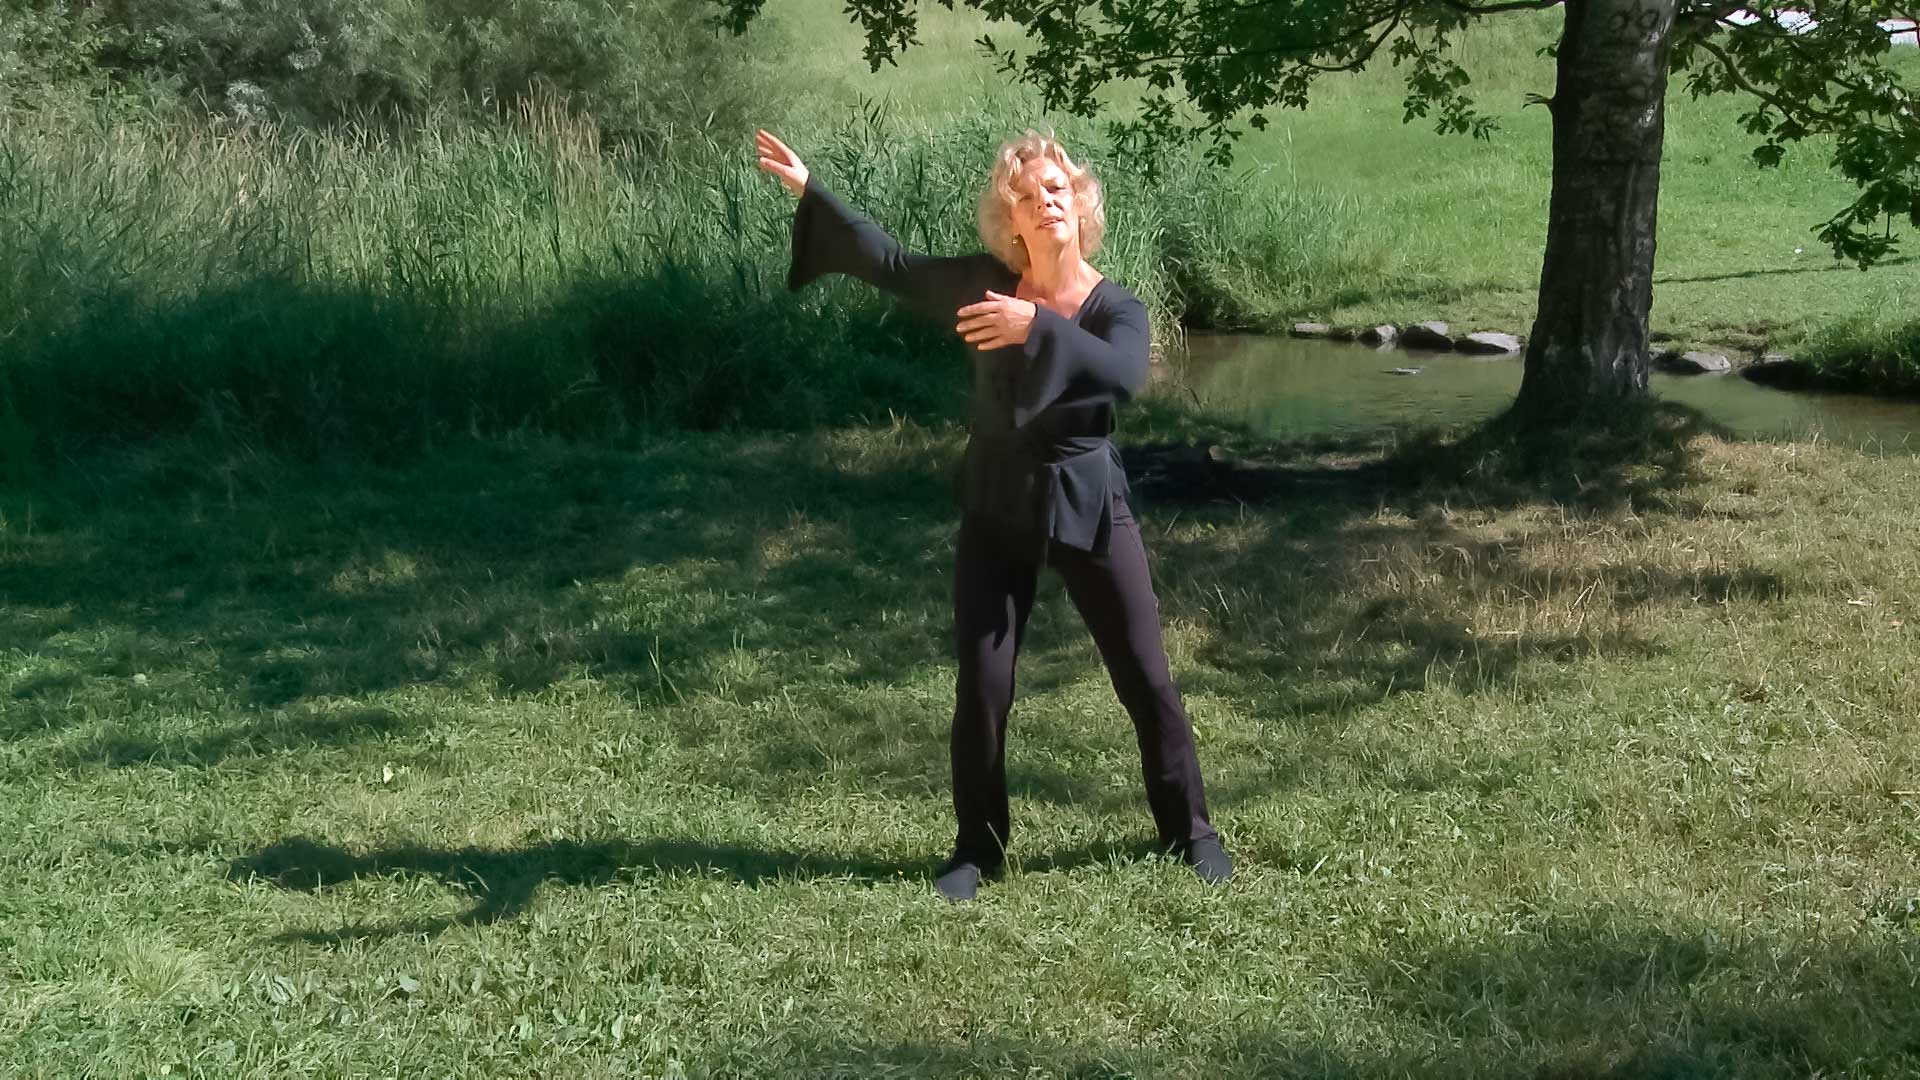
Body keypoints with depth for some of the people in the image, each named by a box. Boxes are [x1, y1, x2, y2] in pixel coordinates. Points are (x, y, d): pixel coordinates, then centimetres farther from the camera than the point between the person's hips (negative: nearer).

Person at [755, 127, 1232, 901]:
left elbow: (1123, 376, -33)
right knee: (982, 688, 2)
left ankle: (1191, 833, 21)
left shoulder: (1117, 308, -12)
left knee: (1146, 680, 4)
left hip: (1087, 508, -1)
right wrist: (809, 190, -3)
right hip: (996, 510, 2)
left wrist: (1039, 327, -46)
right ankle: (978, 849, 18)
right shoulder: (987, 284, -5)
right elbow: (891, 263, 0)